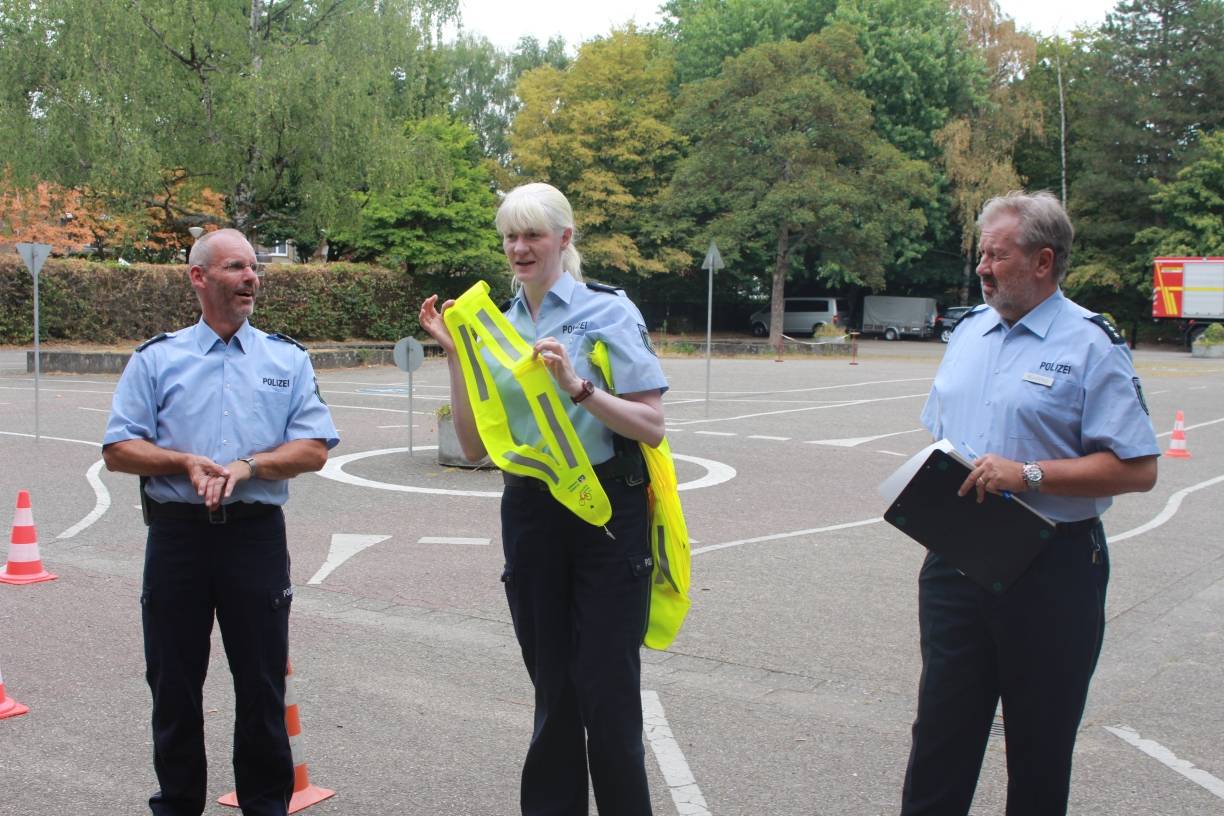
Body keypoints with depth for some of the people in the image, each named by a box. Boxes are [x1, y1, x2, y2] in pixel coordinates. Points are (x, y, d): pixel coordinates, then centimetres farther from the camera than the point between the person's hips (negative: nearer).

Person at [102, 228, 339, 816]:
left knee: (261, 681, 6)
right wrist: (185, 463, -14)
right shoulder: (156, 359, 8)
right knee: (174, 681, 9)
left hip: (256, 532, 0)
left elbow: (314, 449, 1)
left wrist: (247, 466, -14)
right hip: (177, 532, 0)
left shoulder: (287, 359, 9)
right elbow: (118, 450, 3)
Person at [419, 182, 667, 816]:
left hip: (607, 512, -4)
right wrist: (455, 356, -3)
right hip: (529, 514, 4)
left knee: (606, 692, -1)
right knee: (554, 691, 13)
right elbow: (475, 446, 5)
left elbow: (651, 427, -12)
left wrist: (576, 386, -24)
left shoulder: (607, 311, -6)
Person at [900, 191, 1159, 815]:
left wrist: (1028, 475, -21)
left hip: (1050, 570, -5)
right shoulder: (969, 331, 11)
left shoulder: (1090, 344, -8)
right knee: (941, 727, 9)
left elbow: (1137, 469, -14)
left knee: (1040, 743, 9)